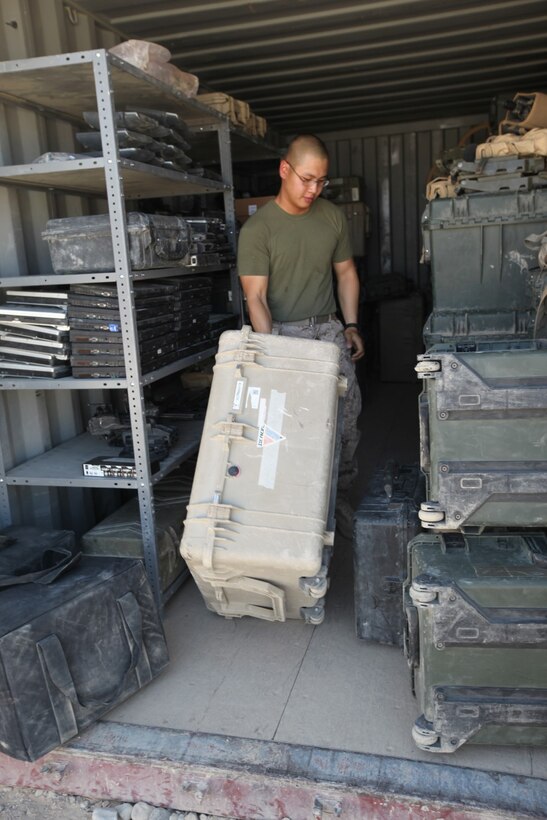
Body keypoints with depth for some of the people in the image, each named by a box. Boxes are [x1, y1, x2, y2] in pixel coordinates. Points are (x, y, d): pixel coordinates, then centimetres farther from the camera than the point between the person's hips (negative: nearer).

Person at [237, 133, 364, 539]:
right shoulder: (257, 228, -8)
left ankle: (341, 497, 21)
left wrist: (351, 325, 9)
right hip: (283, 334, -4)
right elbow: (256, 297, -13)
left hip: (329, 330, 4)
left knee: (347, 418, 4)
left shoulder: (333, 217, 7)